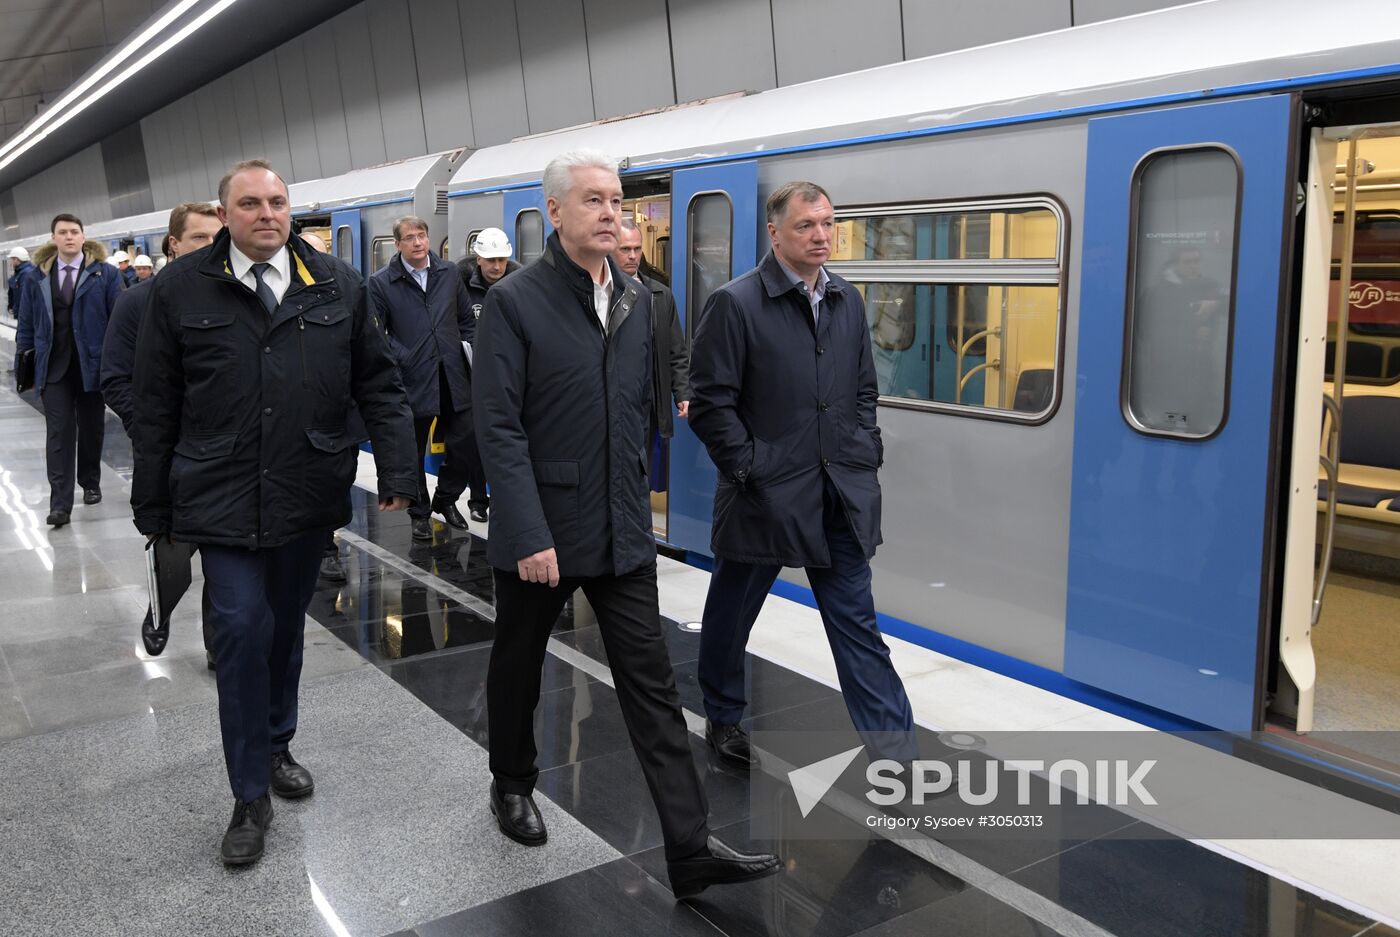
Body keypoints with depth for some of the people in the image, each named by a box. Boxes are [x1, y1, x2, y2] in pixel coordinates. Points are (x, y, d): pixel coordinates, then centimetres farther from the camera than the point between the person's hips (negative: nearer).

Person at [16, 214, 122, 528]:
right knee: (59, 434, -4)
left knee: (91, 429, 13)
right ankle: (60, 503, -6)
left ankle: (91, 484, 32)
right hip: (53, 367, 1)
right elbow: (27, 324, 10)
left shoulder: (105, 274, -1)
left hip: (92, 364, -1)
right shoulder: (36, 277, 7)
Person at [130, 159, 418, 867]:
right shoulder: (180, 290, -2)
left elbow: (379, 386, 4)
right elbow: (155, 408, 1)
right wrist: (153, 506, 2)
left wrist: (397, 472, -4)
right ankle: (251, 797, 8)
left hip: (309, 495, 3)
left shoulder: (338, 286, 3)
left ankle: (276, 747, 38)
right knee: (242, 628, -7)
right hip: (222, 498, -2)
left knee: (286, 628, 16)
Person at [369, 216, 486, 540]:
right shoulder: (381, 283, -1)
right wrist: (401, 359, -14)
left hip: (454, 379, 3)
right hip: (413, 382, -3)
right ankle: (419, 513, 24)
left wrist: (468, 351, 7)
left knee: (465, 442, 4)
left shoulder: (449, 273, 9)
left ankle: (446, 499, 28)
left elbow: (467, 319, 17)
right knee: (413, 452, 8)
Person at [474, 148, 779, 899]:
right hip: (540, 532, -4)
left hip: (622, 530, 4)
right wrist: (530, 535, -20)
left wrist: (634, 493, 14)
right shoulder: (513, 302, -10)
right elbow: (499, 428, -15)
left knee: (652, 684, 1)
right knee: (518, 665, 16)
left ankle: (690, 848, 5)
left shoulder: (636, 300, 6)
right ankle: (512, 785, 41)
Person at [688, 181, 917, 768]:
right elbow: (709, 402, -11)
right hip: (764, 497, -4)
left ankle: (897, 753, 10)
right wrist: (751, 470, -13)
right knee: (732, 614, 13)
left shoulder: (847, 302, 9)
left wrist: (865, 456, 7)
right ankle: (722, 719, 36)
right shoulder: (736, 303, -10)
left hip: (840, 499, 5)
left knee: (857, 624, 7)